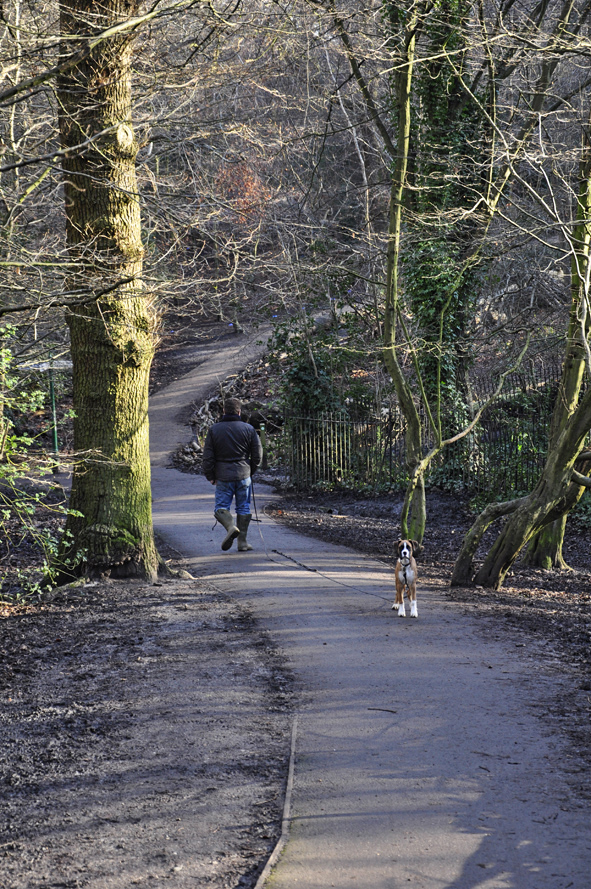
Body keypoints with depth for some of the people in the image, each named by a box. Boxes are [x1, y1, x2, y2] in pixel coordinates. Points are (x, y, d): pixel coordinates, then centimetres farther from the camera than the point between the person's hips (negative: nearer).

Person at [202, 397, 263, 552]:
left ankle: (231, 526, -24)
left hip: (223, 476, -1)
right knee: (243, 508, 10)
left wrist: (210, 476, 8)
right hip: (243, 475, 1)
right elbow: (257, 455, 2)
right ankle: (242, 542, 9)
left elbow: (207, 456, -1)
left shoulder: (214, 429, 0)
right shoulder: (249, 429, 0)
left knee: (221, 507, 6)